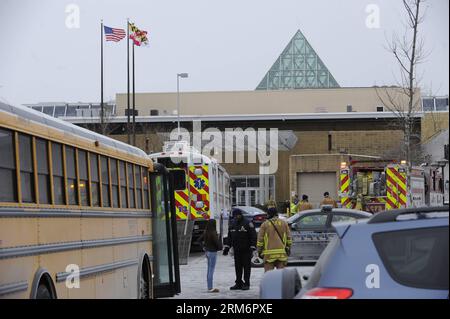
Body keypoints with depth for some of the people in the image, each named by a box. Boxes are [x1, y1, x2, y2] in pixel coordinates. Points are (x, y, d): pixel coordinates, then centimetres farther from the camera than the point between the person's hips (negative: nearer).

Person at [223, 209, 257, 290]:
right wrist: (227, 247, 14)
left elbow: (253, 237, -11)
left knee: (246, 267, -3)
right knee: (237, 267, 8)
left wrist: (252, 247, -17)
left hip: (246, 250, -6)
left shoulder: (248, 224, -8)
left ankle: (246, 284, 2)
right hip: (237, 250, 6)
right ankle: (238, 283, 15)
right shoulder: (232, 226, 13)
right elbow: (230, 238, 21)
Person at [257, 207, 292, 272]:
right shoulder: (284, 223, 8)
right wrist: (288, 248, 18)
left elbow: (260, 239, 0)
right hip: (282, 253, 2)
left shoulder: (265, 224, 0)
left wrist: (259, 251, 8)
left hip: (269, 253, -2)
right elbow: (289, 238, 10)